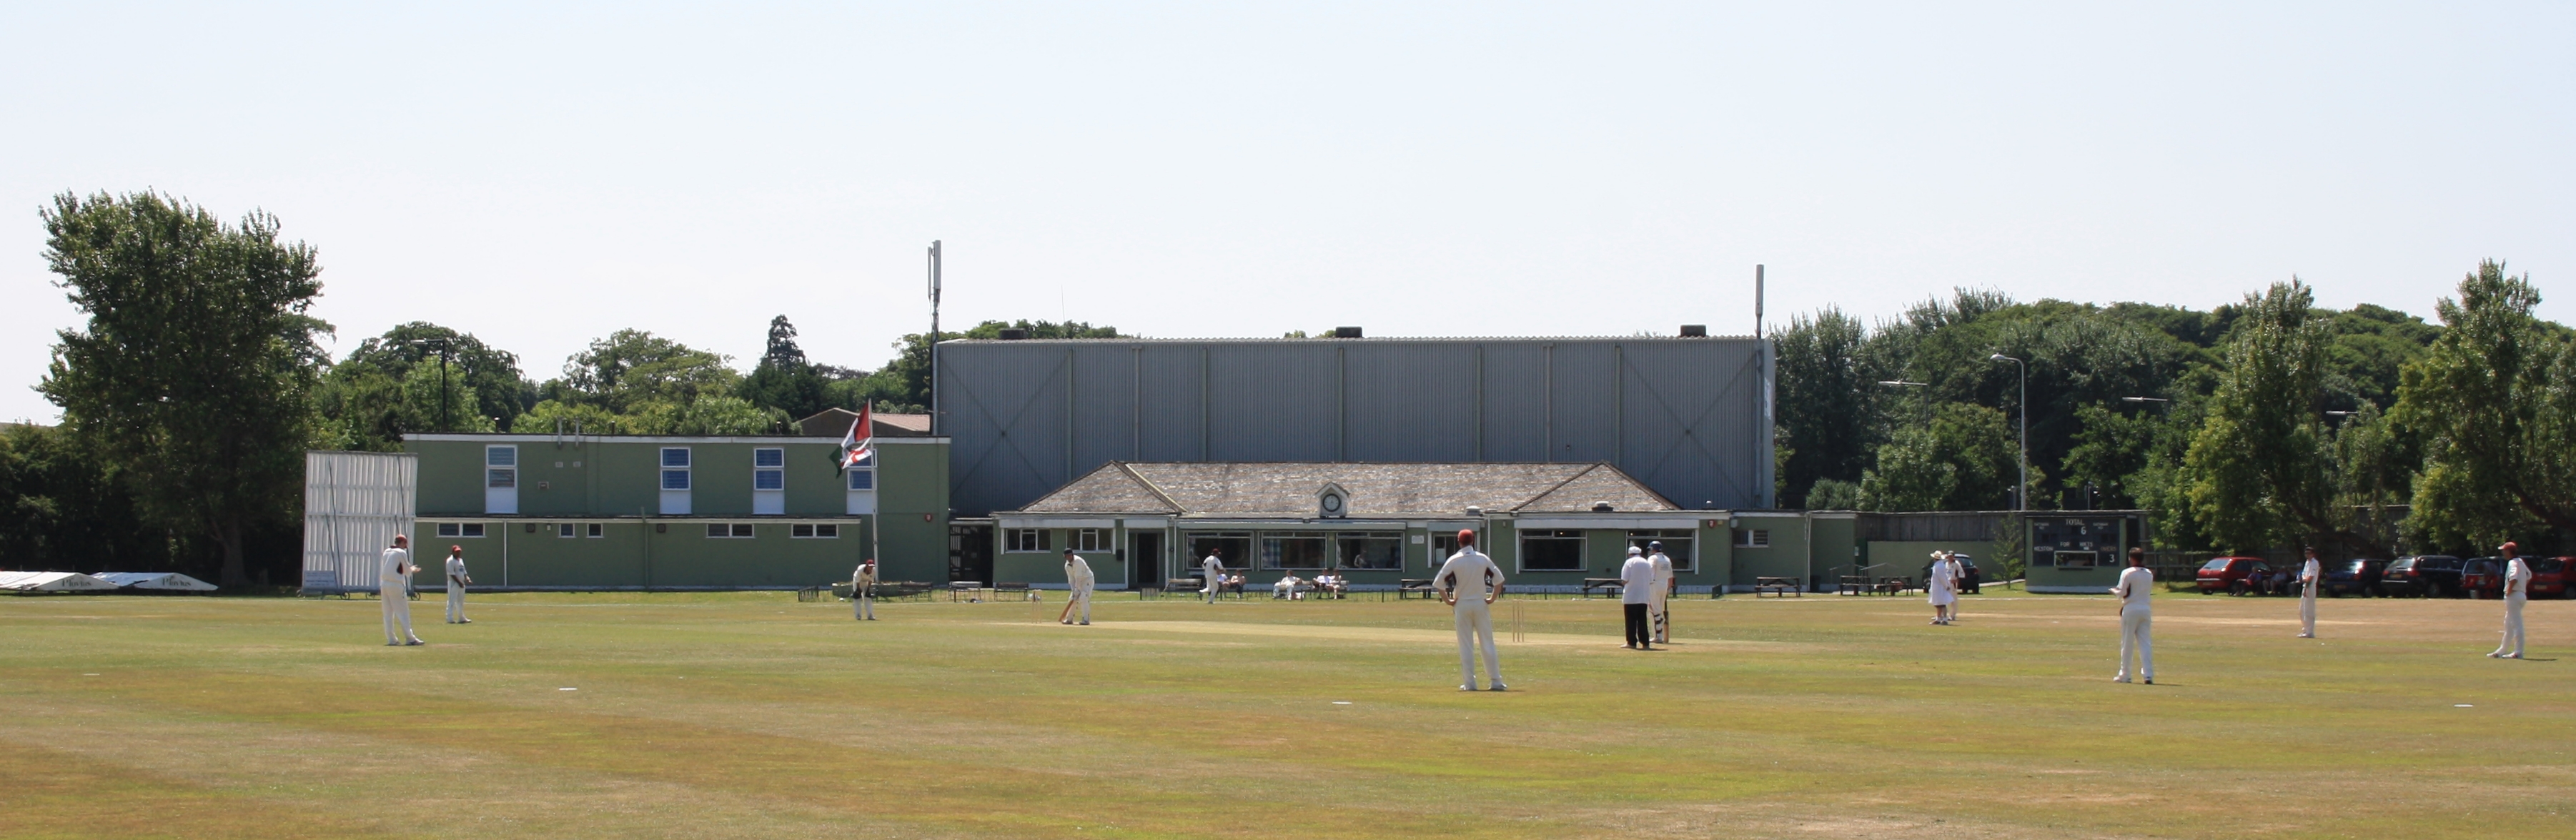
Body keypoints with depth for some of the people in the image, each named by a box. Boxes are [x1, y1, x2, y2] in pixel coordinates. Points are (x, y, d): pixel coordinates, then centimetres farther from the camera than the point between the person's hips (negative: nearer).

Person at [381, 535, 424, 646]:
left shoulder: (386, 552, 14)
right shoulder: (401, 553, -6)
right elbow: (407, 572, -2)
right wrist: (412, 569, 20)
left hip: (384, 584, 6)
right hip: (396, 585, -6)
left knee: (388, 613, 8)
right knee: (403, 612, -4)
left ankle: (391, 639, 7)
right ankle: (410, 638, -5)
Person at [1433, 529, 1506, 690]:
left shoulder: (1454, 560, -5)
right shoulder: (1483, 559, 1)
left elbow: (1438, 583, -9)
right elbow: (1499, 579, 2)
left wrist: (1448, 600, 0)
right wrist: (1492, 598, 7)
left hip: (1462, 605, -1)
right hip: (1480, 604, 1)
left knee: (1466, 645, 3)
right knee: (1487, 643, 5)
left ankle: (1469, 683, 1)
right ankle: (1496, 681, 4)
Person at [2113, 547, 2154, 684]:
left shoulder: (2128, 573, -10)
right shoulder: (2149, 574, 7)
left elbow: (2123, 593, -13)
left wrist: (2114, 590, 8)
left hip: (2131, 609, -4)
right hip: (2145, 609, 4)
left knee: (2127, 643, 4)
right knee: (2144, 642, 4)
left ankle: (2124, 675, 9)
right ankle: (2148, 674, -5)